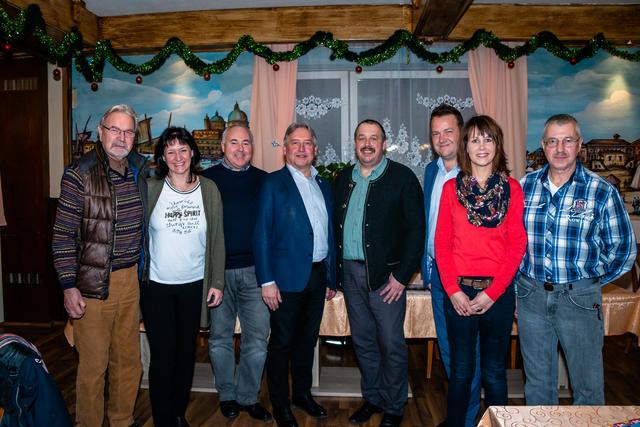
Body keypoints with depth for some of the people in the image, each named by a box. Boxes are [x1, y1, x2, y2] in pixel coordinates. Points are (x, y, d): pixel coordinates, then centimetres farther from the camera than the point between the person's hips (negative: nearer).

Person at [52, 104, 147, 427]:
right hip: (92, 283, -5)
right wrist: (69, 286, -12)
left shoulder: (140, 170, 6)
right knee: (93, 363, 4)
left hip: (129, 279, 5)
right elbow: (63, 234, -8)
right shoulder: (79, 174, -9)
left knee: (129, 359, 15)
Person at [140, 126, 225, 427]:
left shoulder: (208, 189, -1)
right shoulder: (150, 188, -4)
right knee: (163, 355, 3)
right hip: (156, 286, -1)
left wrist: (217, 282, 0)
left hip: (195, 285, 2)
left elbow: (217, 238, 2)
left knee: (186, 353, 13)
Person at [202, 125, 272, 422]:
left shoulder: (263, 180, 8)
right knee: (221, 336, 10)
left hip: (255, 269, 2)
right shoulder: (208, 179, 2)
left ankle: (249, 396, 23)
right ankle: (227, 395, 28)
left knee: (257, 336, 5)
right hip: (218, 270, -1)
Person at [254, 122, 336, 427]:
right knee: (282, 342, 6)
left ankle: (302, 393, 35)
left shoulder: (323, 185, 12)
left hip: (318, 274, 6)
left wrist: (331, 277, 11)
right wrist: (266, 280, -15)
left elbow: (328, 233, 13)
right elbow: (262, 234, -9)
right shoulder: (273, 183, -5)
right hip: (288, 276, -5)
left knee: (308, 338, 17)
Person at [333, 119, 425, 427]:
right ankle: (372, 398, 33)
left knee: (391, 344, 4)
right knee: (363, 341, 15)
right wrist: (335, 272, 6)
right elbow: (335, 225, 12)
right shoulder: (343, 178, 11)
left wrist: (402, 275, -13)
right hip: (350, 272, 5)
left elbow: (416, 229, -9)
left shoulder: (402, 177, -5)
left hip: (386, 274, -5)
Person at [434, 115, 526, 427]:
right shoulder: (451, 188, 4)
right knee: (461, 371, 10)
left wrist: (492, 292, -9)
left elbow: (517, 244, -2)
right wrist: (453, 291, -9)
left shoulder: (511, 189, 3)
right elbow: (442, 243, 1)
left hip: (498, 292, 0)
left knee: (494, 372, 12)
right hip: (459, 291, 0)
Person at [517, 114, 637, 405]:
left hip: (579, 300, -2)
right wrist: (522, 274, 5)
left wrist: (592, 280, 1)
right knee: (537, 383, 17)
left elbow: (623, 249, 1)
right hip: (531, 296, 2)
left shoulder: (602, 192, -6)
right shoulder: (525, 186, 2)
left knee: (588, 386, 10)